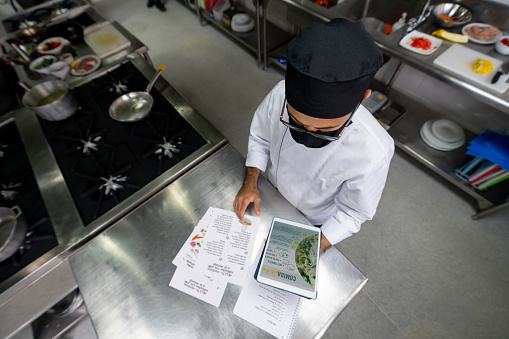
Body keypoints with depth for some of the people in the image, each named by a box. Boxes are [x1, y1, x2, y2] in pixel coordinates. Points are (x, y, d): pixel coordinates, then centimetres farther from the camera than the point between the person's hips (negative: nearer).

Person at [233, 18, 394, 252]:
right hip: (274, 193, 3)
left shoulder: (372, 155, -38)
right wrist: (250, 182, -18)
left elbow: (352, 213, -21)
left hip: (313, 222, -1)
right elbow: (260, 137, -11)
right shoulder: (280, 94, -32)